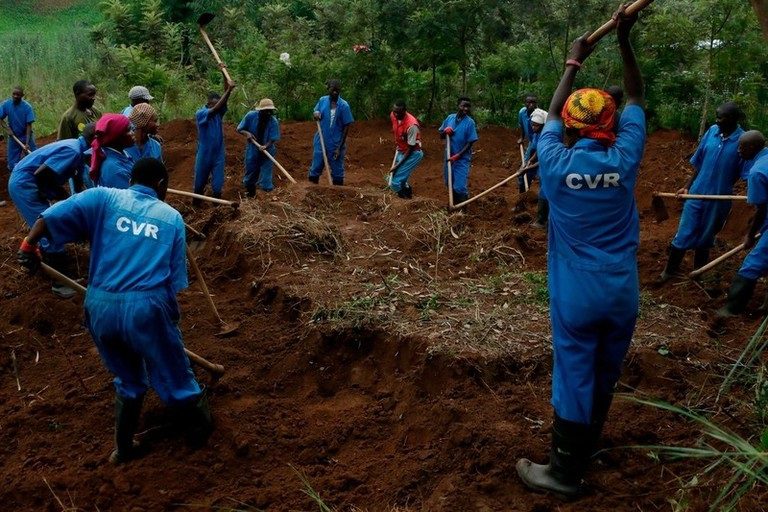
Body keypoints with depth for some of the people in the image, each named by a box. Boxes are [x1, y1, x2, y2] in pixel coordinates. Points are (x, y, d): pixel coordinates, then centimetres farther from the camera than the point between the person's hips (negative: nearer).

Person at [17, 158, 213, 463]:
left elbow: (52, 215, -6)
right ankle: (201, 427, 40)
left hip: (100, 306, 2)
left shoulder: (104, 198, 8)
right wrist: (170, 316, 18)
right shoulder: (171, 217, 9)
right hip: (146, 306, -2)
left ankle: (124, 448, 38)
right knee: (173, 377, 19)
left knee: (128, 381, 26)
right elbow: (174, 280, 7)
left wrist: (28, 245, 7)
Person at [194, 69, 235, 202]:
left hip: (218, 154, 3)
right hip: (204, 155, -3)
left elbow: (225, 98, -11)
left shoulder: (219, 113, 0)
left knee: (218, 183, 3)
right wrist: (229, 90, -36)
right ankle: (196, 203, 32)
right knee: (200, 181, 13)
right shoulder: (200, 114, -15)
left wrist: (224, 75, -20)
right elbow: (215, 109, -32)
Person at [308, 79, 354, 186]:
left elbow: (346, 127, -7)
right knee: (315, 169, 8)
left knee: (337, 173, 7)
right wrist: (316, 114, -11)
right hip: (321, 142, 3)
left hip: (336, 144, -3)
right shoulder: (322, 101, 0)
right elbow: (315, 113, 16)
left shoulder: (344, 106, -10)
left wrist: (340, 147, -10)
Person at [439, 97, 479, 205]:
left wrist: (457, 156, -20)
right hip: (449, 157, 5)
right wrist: (445, 132, -12)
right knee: (449, 184, 18)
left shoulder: (470, 122, -12)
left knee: (459, 187, -10)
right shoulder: (450, 118, 1)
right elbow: (441, 136, 11)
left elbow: (470, 143, -12)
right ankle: (454, 204, 38)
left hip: (462, 159, -5)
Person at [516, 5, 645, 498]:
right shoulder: (624, 161, -8)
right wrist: (625, 40, 6)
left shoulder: (556, 163, -10)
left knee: (575, 375, 5)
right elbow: (637, 99, 5)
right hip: (622, 292, 2)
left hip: (577, 295, -2)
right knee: (605, 374, 18)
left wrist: (574, 61, 18)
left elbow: (553, 112, 9)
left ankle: (567, 470, 15)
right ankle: (587, 443, 38)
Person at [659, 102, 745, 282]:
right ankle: (670, 269, 22)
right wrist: (687, 186, 5)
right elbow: (698, 163, 5)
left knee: (705, 236, 15)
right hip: (697, 192, 2)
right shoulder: (712, 131, -4)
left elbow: (742, 174, -9)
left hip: (719, 198, -2)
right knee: (684, 232, 8)